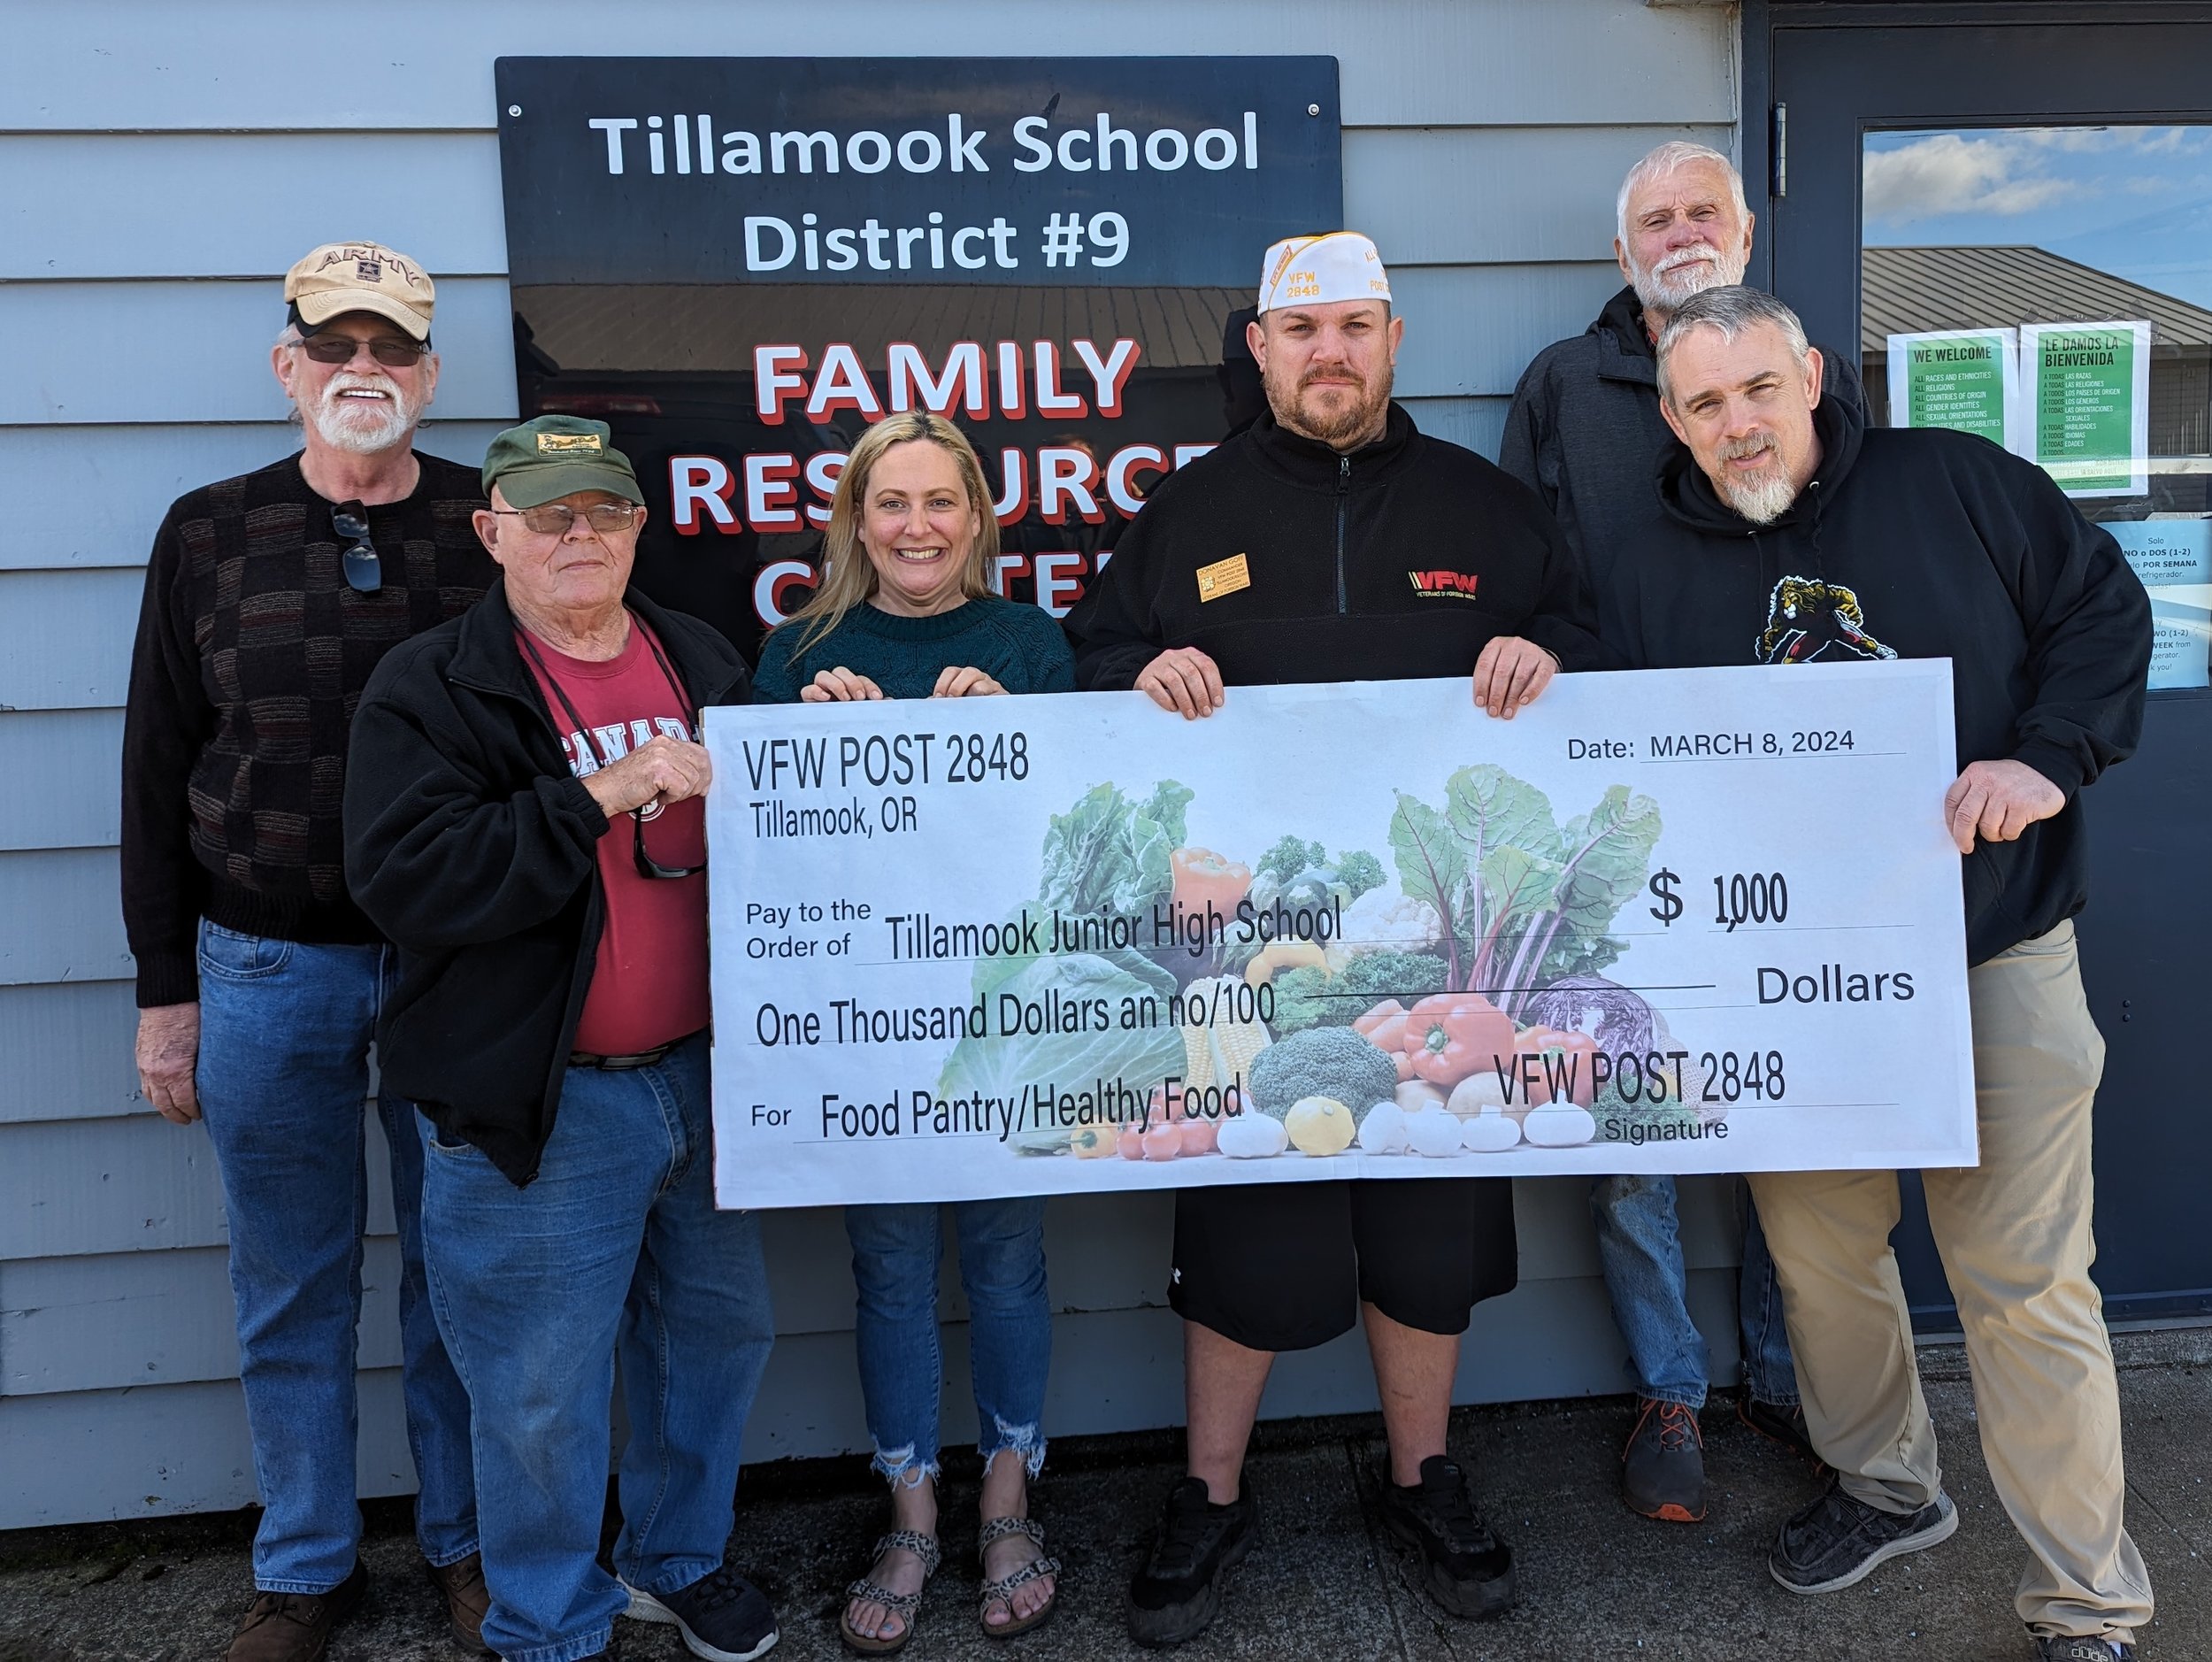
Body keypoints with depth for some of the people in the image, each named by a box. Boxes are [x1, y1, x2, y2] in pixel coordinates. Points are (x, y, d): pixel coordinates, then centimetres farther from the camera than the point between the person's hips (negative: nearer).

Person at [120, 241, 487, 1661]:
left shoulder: (492, 528, 0)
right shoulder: (210, 533, 3)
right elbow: (158, 769, 6)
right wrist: (165, 989, 4)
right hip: (265, 966, 1)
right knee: (291, 1290, 12)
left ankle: (469, 1541, 31)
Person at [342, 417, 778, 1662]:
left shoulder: (706, 662, 9)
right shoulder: (431, 689, -6)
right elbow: (406, 874, -20)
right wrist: (597, 796, -24)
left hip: (704, 1073, 5)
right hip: (541, 1103, -5)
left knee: (722, 1330, 18)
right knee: (544, 1392, 7)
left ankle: (681, 1561, 43)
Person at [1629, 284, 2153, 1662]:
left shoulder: (1957, 482, 0)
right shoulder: (1666, 574, 6)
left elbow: (2104, 608, 3)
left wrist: (2046, 757, -11)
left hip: (1991, 959, -3)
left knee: (2026, 1281, 1)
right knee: (1820, 1252, 15)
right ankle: (1885, 1486, 40)